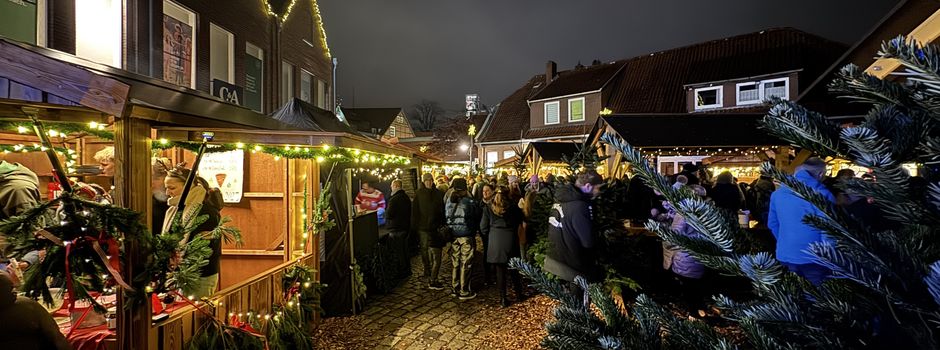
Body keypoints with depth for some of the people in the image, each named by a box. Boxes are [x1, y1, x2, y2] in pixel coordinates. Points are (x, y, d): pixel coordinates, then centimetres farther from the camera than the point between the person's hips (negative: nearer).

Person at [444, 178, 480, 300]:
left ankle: (454, 289, 25)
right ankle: (464, 292, 11)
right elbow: (477, 218, -1)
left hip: (453, 236, 5)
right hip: (467, 237, -5)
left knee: (455, 263, 15)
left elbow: (445, 218, 7)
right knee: (465, 265, 3)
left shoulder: (448, 202, 0)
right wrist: (474, 230, 15)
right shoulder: (469, 202, -13)